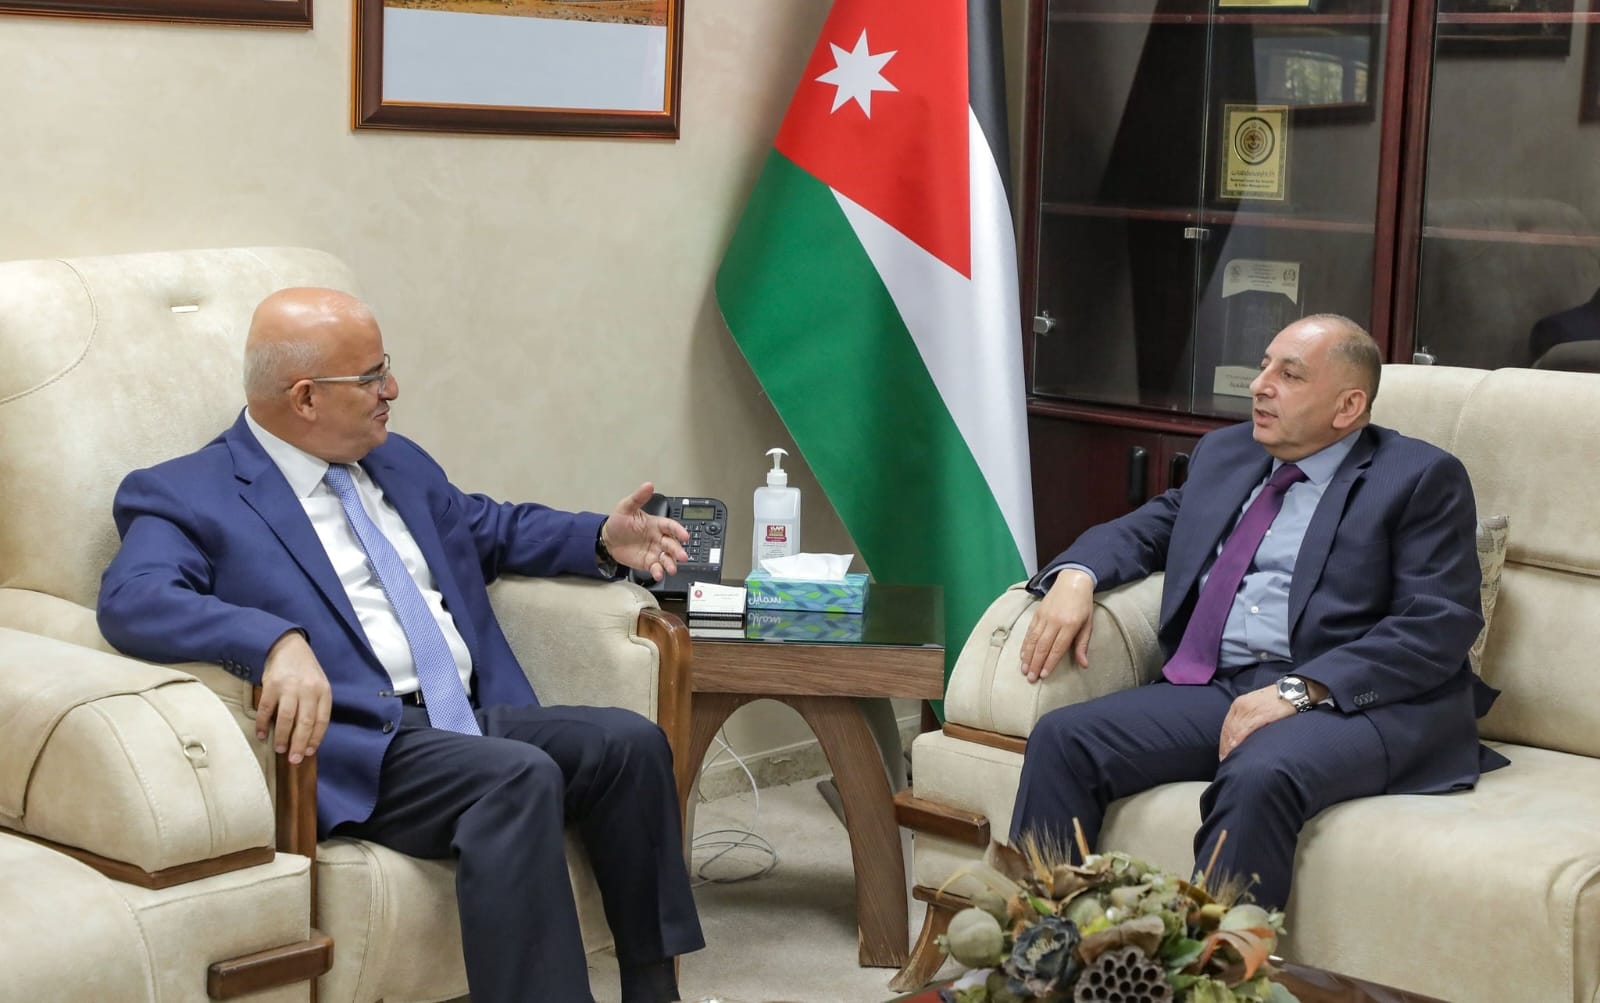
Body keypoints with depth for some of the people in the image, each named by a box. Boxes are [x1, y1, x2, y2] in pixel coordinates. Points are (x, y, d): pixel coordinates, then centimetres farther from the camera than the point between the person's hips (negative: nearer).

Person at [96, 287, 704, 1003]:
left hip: (477, 716, 7)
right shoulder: (186, 495, -1)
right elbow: (132, 599, -20)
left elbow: (490, 530, 36)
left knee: (630, 742, -15)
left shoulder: (398, 463, 22)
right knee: (520, 777, -31)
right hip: (362, 744, -7)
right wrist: (277, 641, -36)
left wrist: (602, 540, 18)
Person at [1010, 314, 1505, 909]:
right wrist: (1076, 574, 4)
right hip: (1211, 689, 6)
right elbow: (1147, 528, 29)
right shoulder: (1224, 453, 22)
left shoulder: (1422, 479, 2)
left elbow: (1439, 627, -8)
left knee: (1258, 777, -37)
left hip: (1349, 699, -6)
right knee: (1062, 739, -16)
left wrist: (1299, 690, -20)